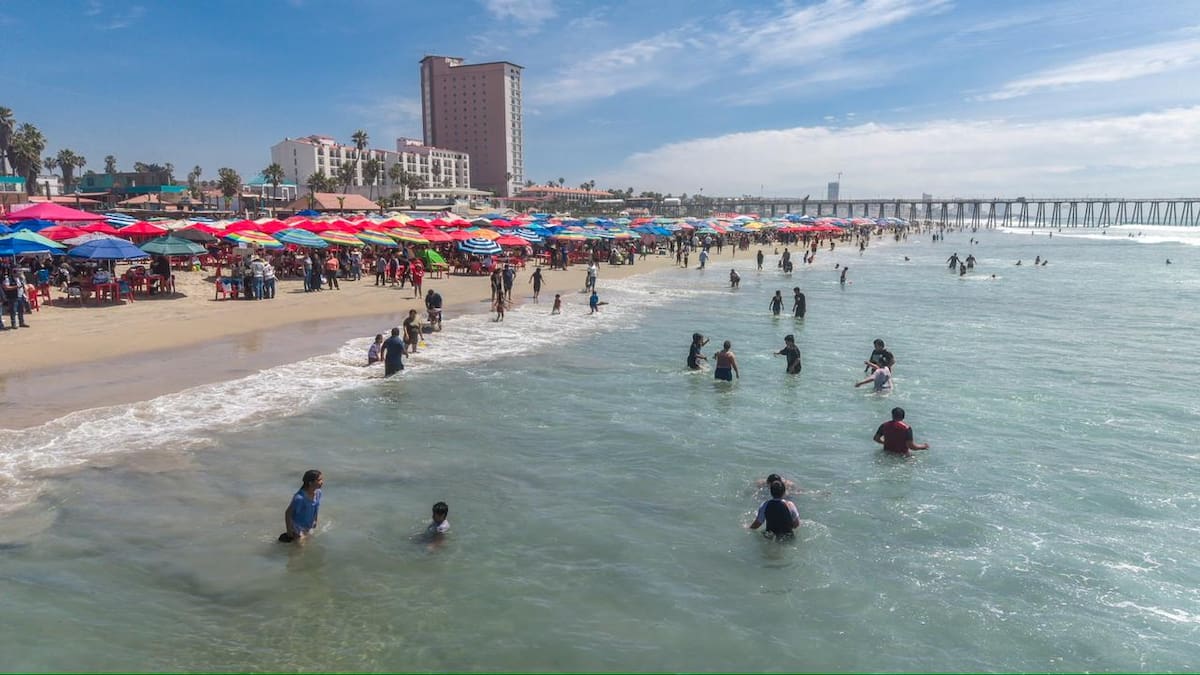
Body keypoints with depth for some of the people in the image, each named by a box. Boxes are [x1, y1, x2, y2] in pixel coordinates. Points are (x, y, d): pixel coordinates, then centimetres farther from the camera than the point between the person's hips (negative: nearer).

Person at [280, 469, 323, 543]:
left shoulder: (318, 492, -14)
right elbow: (288, 513, -24)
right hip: (297, 527, -7)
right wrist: (289, 530, -18)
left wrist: (315, 521, 14)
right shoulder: (300, 498, -35)